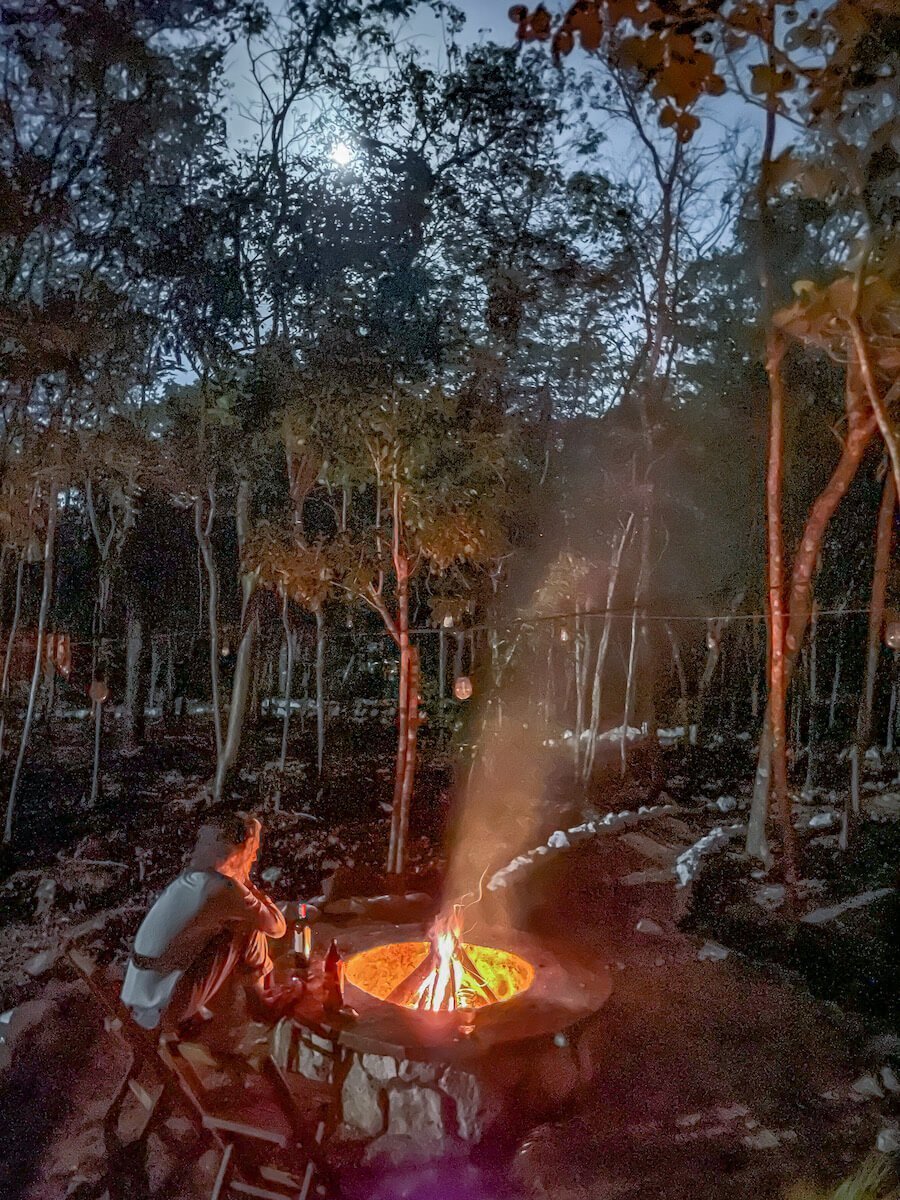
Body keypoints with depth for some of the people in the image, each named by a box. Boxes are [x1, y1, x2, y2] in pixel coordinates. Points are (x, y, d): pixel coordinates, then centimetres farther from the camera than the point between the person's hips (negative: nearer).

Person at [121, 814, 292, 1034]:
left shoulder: (193, 875, 5)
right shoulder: (224, 888, -19)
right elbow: (277, 927, -7)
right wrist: (249, 885, 1)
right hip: (167, 1003, -8)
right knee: (250, 928, -4)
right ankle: (257, 997, 17)